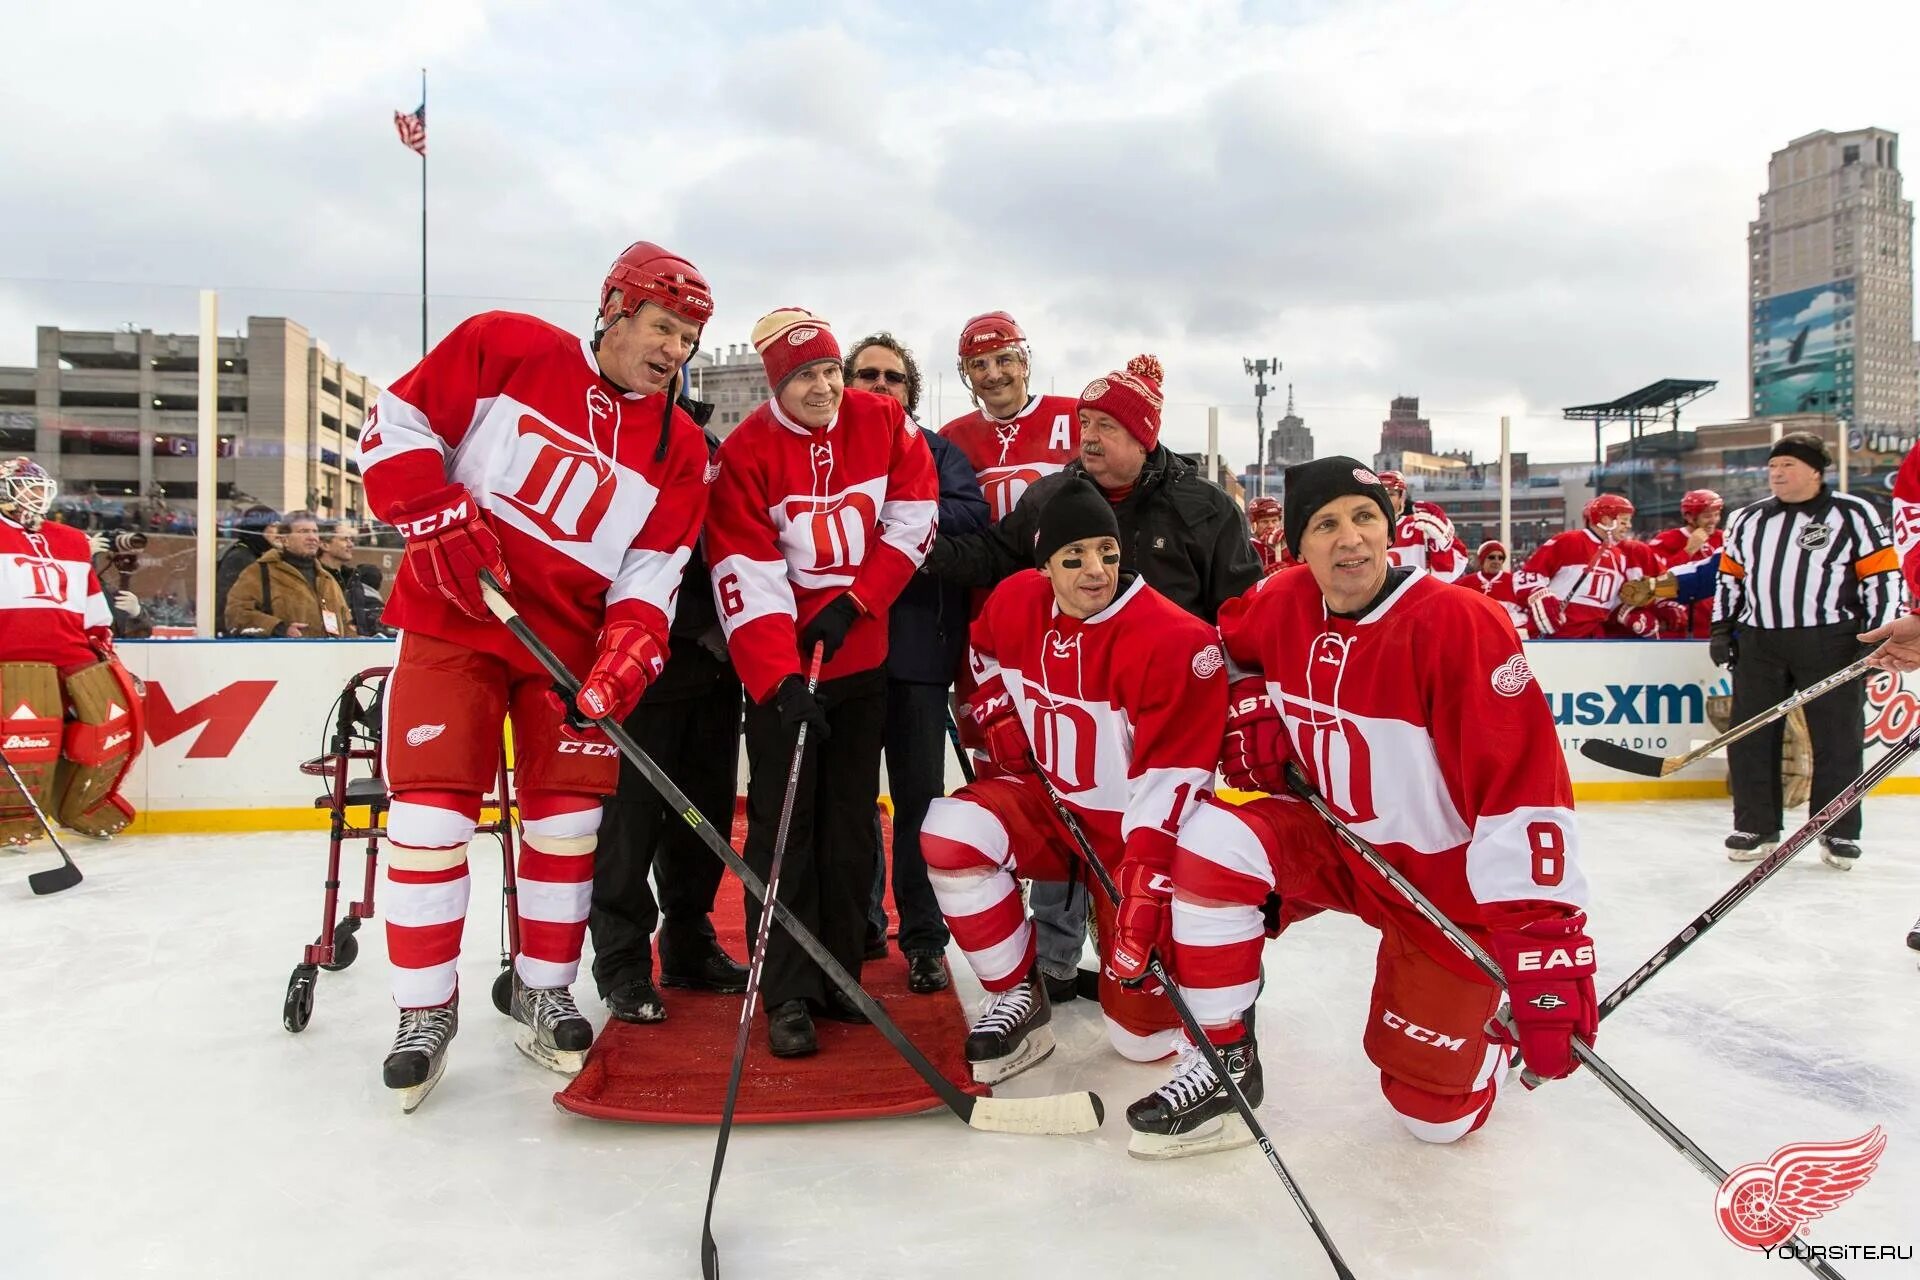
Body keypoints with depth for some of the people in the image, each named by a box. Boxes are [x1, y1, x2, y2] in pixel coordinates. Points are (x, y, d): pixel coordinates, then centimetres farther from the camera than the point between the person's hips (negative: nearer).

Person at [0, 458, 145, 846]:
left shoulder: (73, 542, 21)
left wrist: (104, 642, 19)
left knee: (120, 718, -2)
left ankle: (81, 805, 18)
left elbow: (92, 602, 26)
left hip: (74, 652, 6)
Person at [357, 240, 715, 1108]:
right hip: (451, 619, -2)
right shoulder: (504, 349, -6)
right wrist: (439, 518, -15)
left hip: (574, 639, 3)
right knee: (432, 805, -4)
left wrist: (619, 669, -20)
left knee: (568, 811, 2)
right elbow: (396, 424, -2)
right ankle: (426, 1012, 12)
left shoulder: (678, 448, -1)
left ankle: (542, 995, 20)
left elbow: (648, 580, -5)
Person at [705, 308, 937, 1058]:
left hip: (863, 657, 3)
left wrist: (851, 604, -11)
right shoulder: (746, 454, -11)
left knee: (851, 822, 10)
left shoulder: (887, 425, -2)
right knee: (783, 823, -3)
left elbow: (913, 523, -2)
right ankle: (788, 997, 7)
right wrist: (777, 678, -26)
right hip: (778, 665, -3)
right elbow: (746, 580, -17)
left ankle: (840, 975, 23)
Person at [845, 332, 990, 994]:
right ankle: (861, 923, 26)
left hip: (919, 647, -1)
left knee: (918, 797, 3)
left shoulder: (938, 451, 11)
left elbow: (971, 513, -7)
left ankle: (923, 938, 13)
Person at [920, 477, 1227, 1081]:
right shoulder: (1015, 602, -9)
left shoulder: (1174, 640, -25)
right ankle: (1019, 996, -4)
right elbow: (987, 656, 17)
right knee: (949, 835, -26)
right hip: (1050, 803, 5)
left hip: (1135, 829, -4)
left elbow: (1170, 779, -25)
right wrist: (1004, 727, 3)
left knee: (1142, 1034, -5)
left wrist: (1142, 891, -29)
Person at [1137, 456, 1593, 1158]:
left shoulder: (1459, 623, -26)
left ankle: (1491, 1021, 35)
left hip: (1447, 877, -4)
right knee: (1215, 839, -25)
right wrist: (1250, 709, -4)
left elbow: (1524, 787, -30)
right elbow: (1229, 648, 15)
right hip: (1335, 843, 4)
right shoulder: (1280, 605, -10)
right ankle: (1224, 1061, -7)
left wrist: (1548, 942, -34)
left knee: (1434, 1112, 0)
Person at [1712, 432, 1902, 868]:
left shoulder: (1853, 515, 0)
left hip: (1831, 644, -3)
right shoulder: (1748, 519, 12)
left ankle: (1839, 833, 15)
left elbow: (1883, 576, -2)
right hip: (1759, 642, 4)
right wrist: (1721, 629, 11)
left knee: (1837, 739, 3)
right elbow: (1730, 575, 18)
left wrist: (1877, 637, -7)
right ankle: (1756, 828, 14)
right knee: (1750, 735, 4)